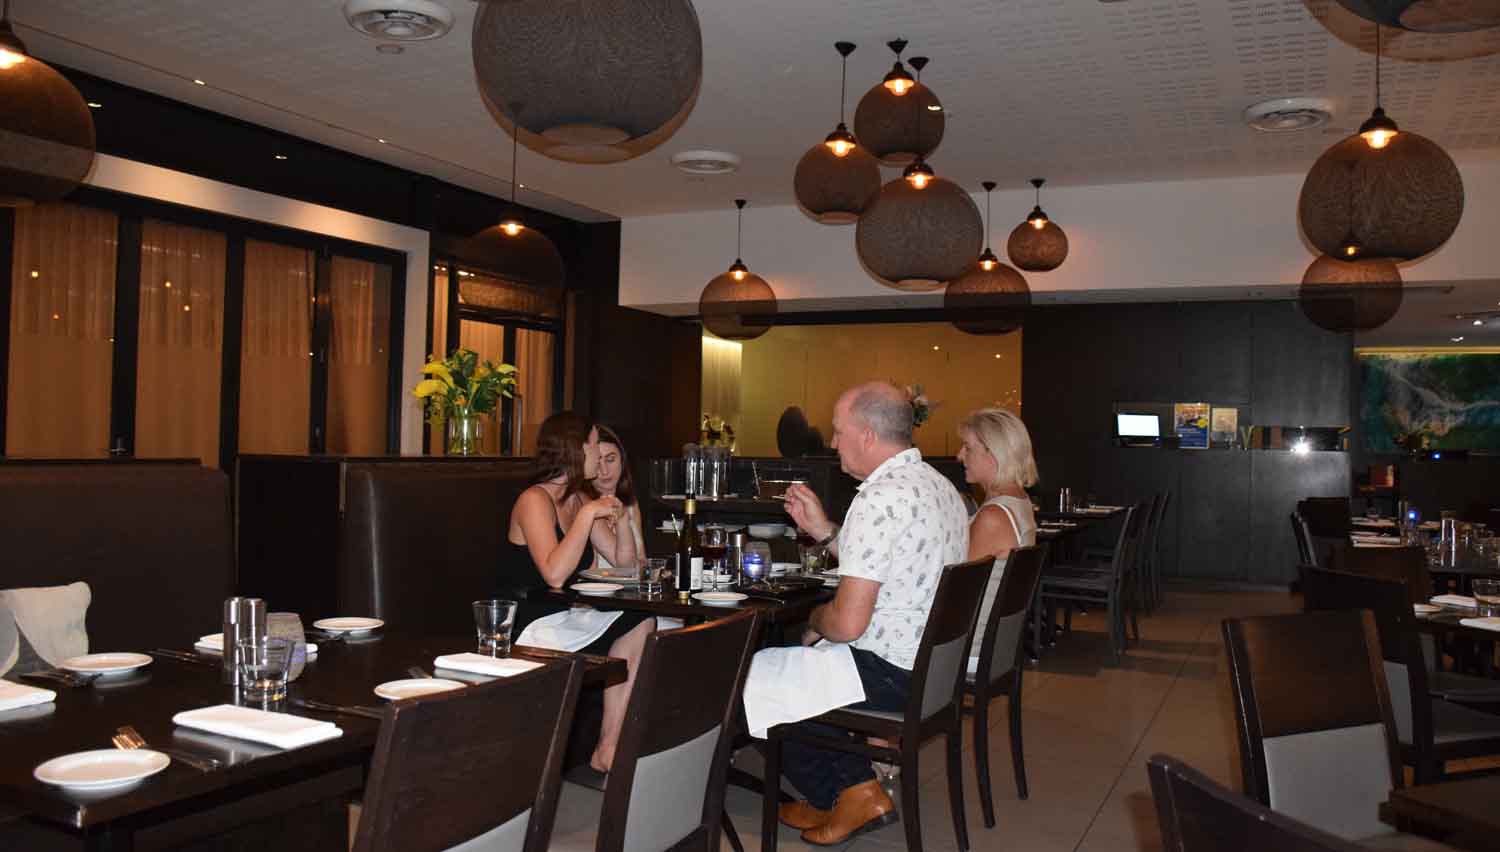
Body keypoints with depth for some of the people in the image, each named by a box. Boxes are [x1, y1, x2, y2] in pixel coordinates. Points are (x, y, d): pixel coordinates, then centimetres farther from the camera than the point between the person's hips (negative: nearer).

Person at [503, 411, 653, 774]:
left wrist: (619, 517, 0)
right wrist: (587, 515, -23)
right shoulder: (535, 500, -12)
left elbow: (626, 563, 14)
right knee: (640, 626, -24)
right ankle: (607, 749, -11)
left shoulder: (582, 499, 13)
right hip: (527, 625, -8)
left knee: (643, 624, -15)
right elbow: (555, 575, -27)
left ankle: (608, 748, -12)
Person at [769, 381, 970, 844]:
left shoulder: (880, 498, -24)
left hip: (889, 672, -10)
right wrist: (824, 530, 10)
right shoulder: (938, 484, 8)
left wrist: (815, 619, -4)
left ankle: (845, 795, 19)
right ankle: (858, 790, 21)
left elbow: (847, 623, -26)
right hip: (934, 663, 10)